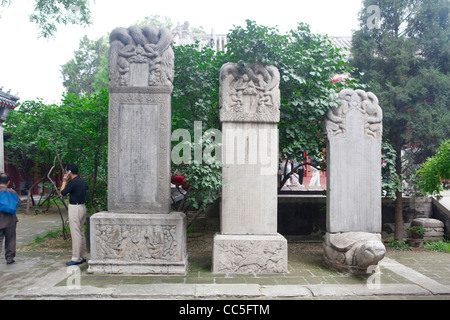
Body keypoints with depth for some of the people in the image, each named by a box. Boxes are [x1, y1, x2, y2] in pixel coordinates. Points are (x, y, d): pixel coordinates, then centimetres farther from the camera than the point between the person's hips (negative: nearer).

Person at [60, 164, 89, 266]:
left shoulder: (73, 182, -17)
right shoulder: (82, 181, 11)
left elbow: (62, 193, -7)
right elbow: (86, 188, 32)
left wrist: (64, 181, 2)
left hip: (75, 209, -9)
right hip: (82, 207, 10)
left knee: (76, 234, -6)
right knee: (81, 233, 14)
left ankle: (76, 258, -2)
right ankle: (83, 256, 21)